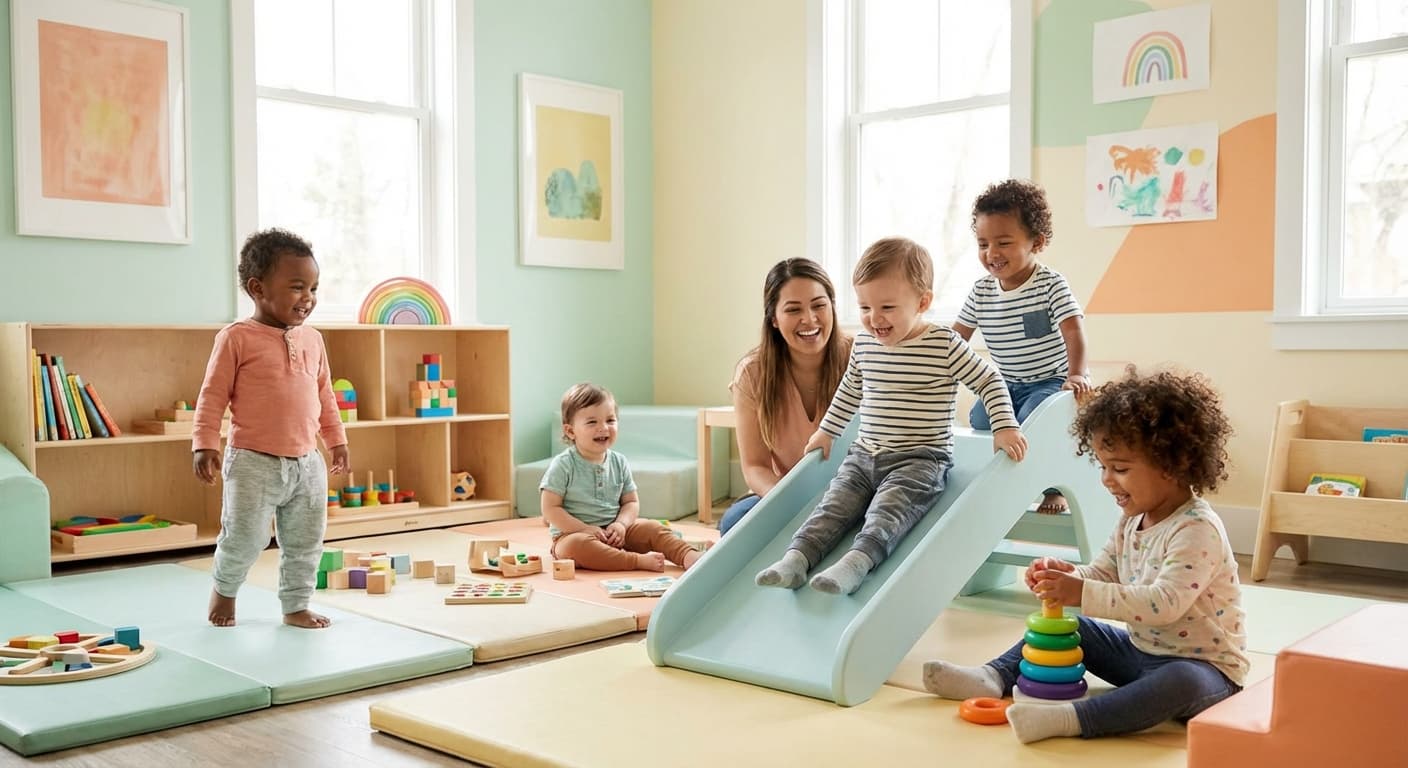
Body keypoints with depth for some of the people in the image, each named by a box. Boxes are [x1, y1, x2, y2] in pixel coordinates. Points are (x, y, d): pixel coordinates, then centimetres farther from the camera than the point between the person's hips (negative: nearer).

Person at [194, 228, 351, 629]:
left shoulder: (312, 340, 8)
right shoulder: (237, 338, -8)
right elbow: (212, 396, -7)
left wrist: (336, 439, 19)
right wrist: (205, 444, -12)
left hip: (307, 463, 5)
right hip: (254, 462, -5)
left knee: (305, 543, 10)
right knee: (245, 538, -1)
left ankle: (296, 605, 25)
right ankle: (224, 589, 28)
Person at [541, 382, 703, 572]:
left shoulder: (619, 462, 5)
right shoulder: (563, 465, -10)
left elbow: (631, 502, 9)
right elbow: (550, 509, -11)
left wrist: (621, 524, -12)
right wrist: (586, 529, -19)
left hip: (614, 534, 5)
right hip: (574, 533, -5)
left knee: (652, 528, -12)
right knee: (576, 545, -37)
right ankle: (641, 561, -41)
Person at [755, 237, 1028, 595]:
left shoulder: (945, 345, -9)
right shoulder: (863, 345, 7)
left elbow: (989, 381, -1)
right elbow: (849, 391, 25)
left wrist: (1005, 427, -11)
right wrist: (826, 431, 32)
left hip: (920, 460, -5)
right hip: (864, 455, 6)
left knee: (887, 509, -29)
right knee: (834, 504, -13)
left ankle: (857, 561, -46)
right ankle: (797, 558, -25)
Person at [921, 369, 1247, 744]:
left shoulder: (1198, 530, -25)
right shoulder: (1132, 520, 3)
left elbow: (1165, 603, -36)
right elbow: (1103, 573, 8)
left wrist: (1083, 593, -38)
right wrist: (1067, 575, -15)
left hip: (1204, 664, -9)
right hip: (1141, 650, 9)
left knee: (1182, 683, -40)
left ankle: (1070, 719, -51)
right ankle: (994, 677, -4)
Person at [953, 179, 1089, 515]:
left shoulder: (1050, 285, -14)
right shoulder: (981, 291, 0)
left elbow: (1073, 331, -23)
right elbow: (958, 337, 7)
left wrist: (1076, 375, -37)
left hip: (1050, 380, -5)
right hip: (1005, 383, 5)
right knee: (980, 419, -19)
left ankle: (1055, 488, -7)